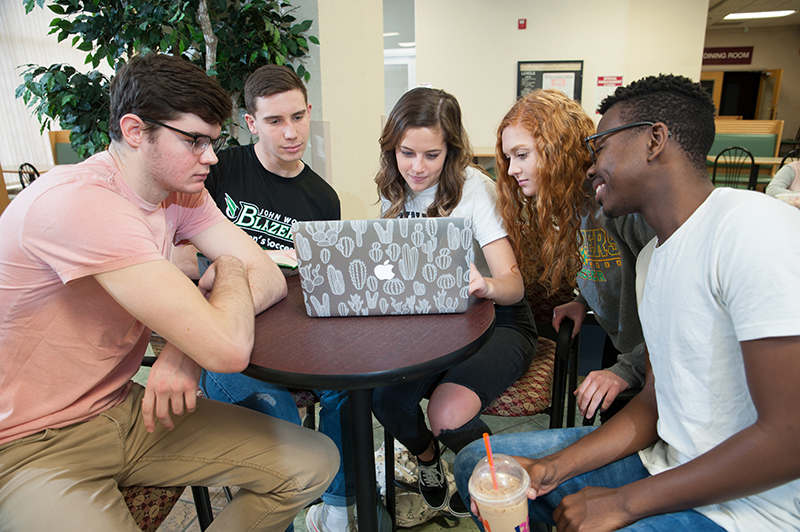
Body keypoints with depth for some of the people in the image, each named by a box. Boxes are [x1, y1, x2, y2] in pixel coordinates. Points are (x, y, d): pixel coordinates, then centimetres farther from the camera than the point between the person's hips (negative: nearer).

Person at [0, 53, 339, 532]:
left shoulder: (181, 191, 0)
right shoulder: (78, 203, -28)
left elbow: (270, 278, -4)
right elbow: (228, 348, -33)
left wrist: (193, 337, -22)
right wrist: (227, 269, -11)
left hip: (125, 410, 7)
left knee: (314, 463, -4)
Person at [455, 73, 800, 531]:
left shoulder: (750, 229, -21)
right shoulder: (661, 253, 9)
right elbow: (655, 404, 8)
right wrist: (557, 466, -5)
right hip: (667, 460, 8)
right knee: (477, 463, 5)